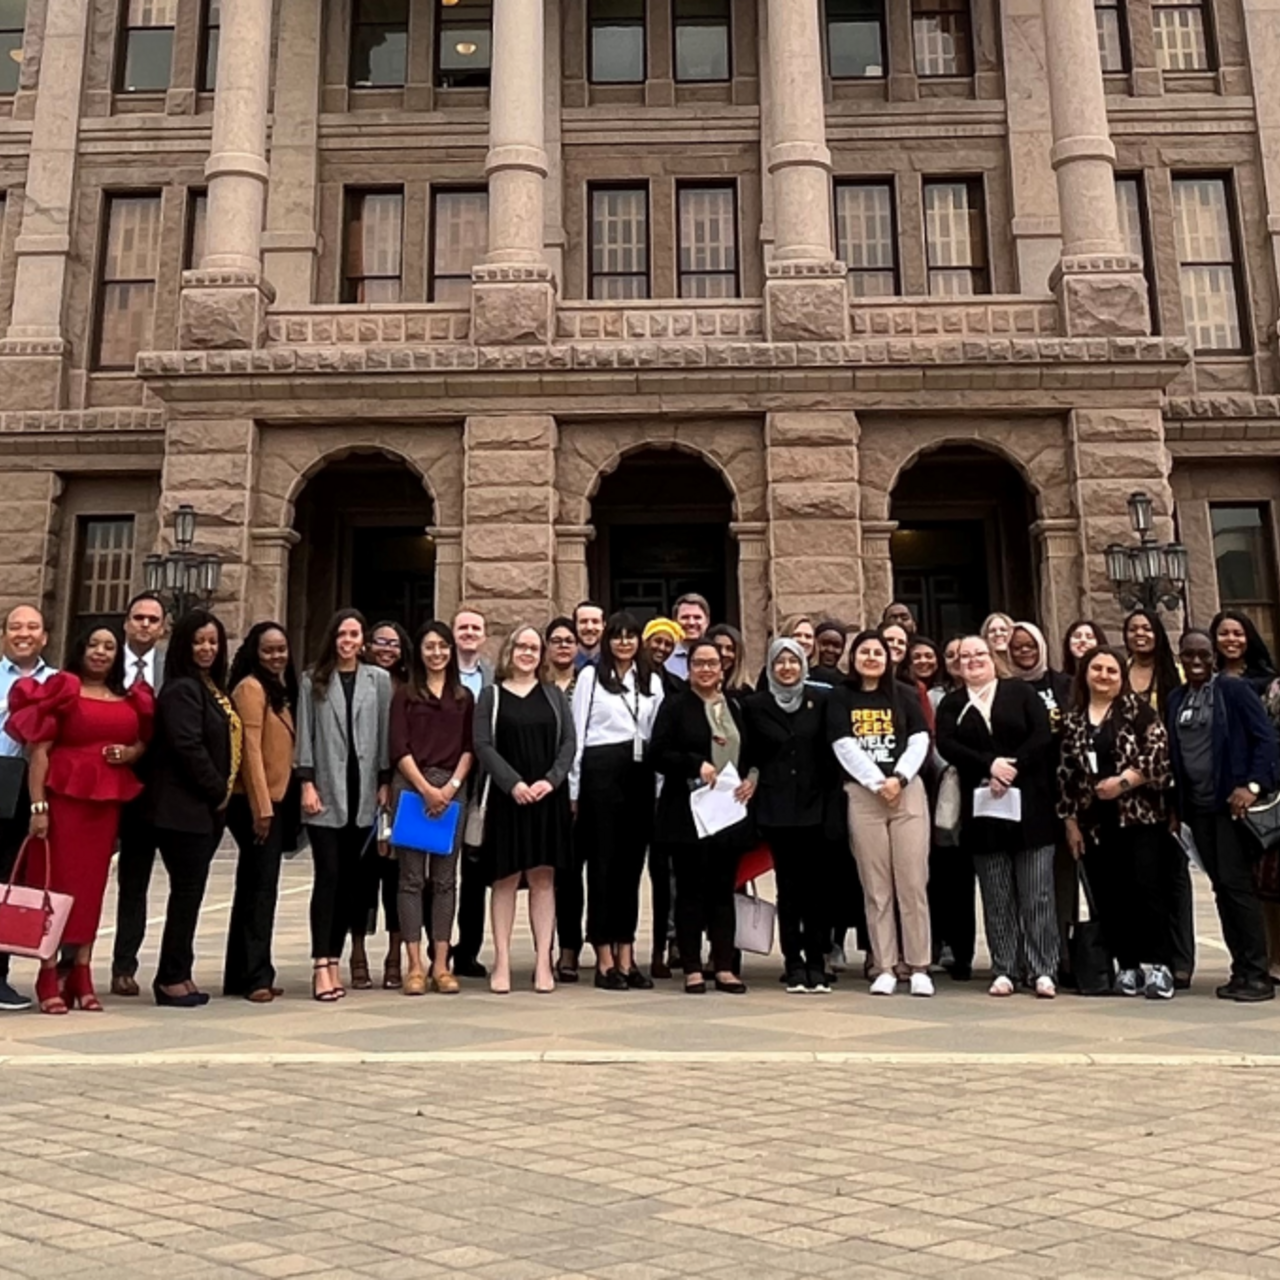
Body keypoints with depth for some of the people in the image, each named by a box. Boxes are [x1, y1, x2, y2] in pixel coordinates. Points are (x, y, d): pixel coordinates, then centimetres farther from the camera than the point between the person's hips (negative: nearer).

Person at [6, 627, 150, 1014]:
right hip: (64, 794, -5)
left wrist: (130, 753, -2)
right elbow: (38, 751, -7)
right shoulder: (61, 690, -2)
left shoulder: (131, 700, 13)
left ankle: (81, 974, 14)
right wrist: (37, 806, -14)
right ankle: (49, 977, 4)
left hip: (109, 800, 5)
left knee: (93, 882, 8)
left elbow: (144, 741, 23)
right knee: (56, 880, -2)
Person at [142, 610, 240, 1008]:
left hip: (207, 807, 9)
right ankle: (171, 978, 5)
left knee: (190, 892, 11)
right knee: (187, 892, -4)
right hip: (184, 807, -9)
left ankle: (178, 974, 18)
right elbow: (188, 747, -21)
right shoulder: (182, 689, -12)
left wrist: (222, 793, 8)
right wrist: (218, 790, -12)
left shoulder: (212, 688, 16)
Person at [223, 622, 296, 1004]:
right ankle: (255, 976, -2)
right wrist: (261, 806, -19)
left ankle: (241, 975, 19)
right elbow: (250, 748, -16)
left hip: (273, 799, 9)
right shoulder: (251, 687, -9)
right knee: (261, 887, -7)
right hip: (256, 802, -9)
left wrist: (271, 803, 9)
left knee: (254, 887, 12)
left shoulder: (278, 688, 17)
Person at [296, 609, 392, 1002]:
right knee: (328, 876, -6)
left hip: (363, 790, 2)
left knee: (349, 880, 6)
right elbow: (305, 734, 2)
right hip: (326, 790, -2)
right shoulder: (313, 680, 5)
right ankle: (322, 966, -5)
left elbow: (385, 734, 7)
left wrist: (384, 782, 2)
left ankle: (335, 959, 15)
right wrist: (307, 783, -5)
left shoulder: (379, 680, 8)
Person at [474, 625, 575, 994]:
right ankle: (502, 962, 6)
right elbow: (483, 745, -3)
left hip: (548, 797, 2)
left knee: (543, 878, 3)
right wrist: (513, 783, -14)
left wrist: (550, 780, -10)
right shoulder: (492, 695, 7)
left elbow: (568, 742, 5)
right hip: (506, 797, -1)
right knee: (506, 878, 1)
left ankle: (543, 962, 5)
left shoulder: (554, 695, 13)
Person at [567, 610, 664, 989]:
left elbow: (659, 734, 12)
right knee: (602, 862, 0)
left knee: (631, 863, 7)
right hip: (601, 772, -4)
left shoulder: (652, 681, 13)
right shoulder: (591, 676, 3)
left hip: (640, 774, 4)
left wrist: (660, 786, 5)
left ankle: (626, 955, 13)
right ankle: (605, 958, 6)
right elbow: (577, 733, 0)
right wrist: (573, 789, -5)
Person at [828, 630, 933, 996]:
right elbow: (844, 747, -2)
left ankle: (919, 968, 2)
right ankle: (885, 968, 5)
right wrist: (878, 782, -11)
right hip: (862, 795, -1)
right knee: (876, 887, 0)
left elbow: (920, 742, 4)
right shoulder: (840, 699, 8)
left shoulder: (903, 696, 13)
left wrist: (898, 778, -10)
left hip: (908, 792, 1)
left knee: (913, 882, -3)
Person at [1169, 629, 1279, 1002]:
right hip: (1196, 805, 5)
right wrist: (1176, 803, 8)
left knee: (1236, 883, -7)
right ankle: (1241, 970, 15)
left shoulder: (1234, 690, -4)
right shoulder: (1175, 700, 12)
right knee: (1221, 887, 8)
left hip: (1230, 801, -5)